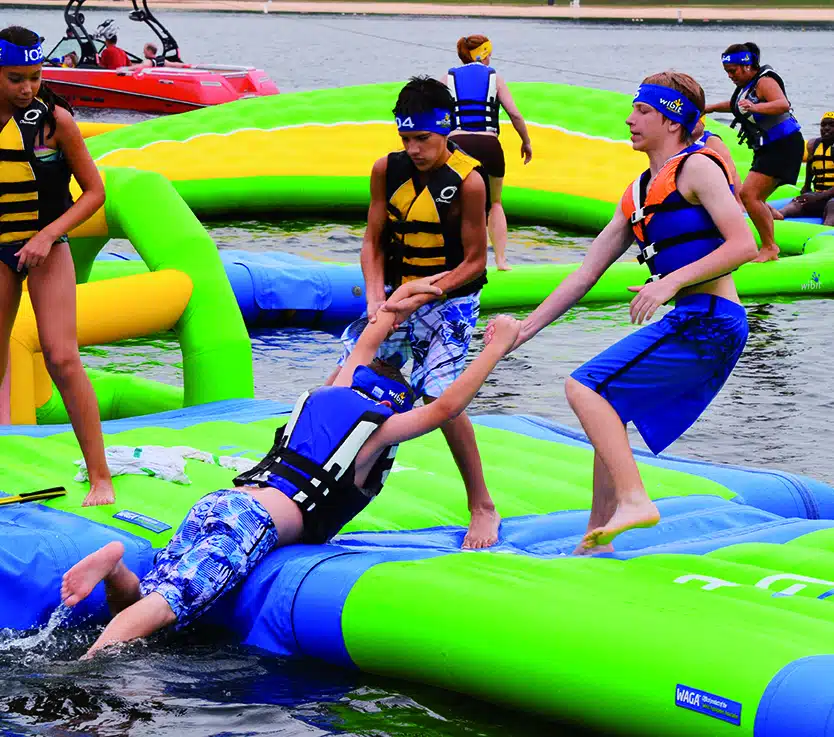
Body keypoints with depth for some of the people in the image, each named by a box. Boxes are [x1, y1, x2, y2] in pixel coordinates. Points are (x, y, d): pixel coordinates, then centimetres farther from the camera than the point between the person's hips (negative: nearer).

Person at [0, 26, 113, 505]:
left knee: (62, 360, -13)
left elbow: (95, 191, -5)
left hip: (46, 248, -3)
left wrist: (47, 236, -15)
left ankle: (100, 476, -6)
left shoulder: (54, 119, -9)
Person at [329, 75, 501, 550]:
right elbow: (373, 243, 2)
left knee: (440, 394, -21)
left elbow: (474, 262, -14)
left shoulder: (467, 181, -19)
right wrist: (376, 298, -14)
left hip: (449, 297, -5)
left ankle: (483, 506, -7)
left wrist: (423, 294, -23)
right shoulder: (387, 170, -5)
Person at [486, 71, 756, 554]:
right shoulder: (638, 194, 21)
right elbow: (587, 274, 21)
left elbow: (743, 245, -15)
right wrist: (525, 329, 17)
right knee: (608, 412, 15)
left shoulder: (697, 167, -5)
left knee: (584, 387, -13)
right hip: (688, 324, 9)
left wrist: (671, 280, -22)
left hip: (709, 322, -9)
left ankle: (633, 500, -20)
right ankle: (597, 541, 18)